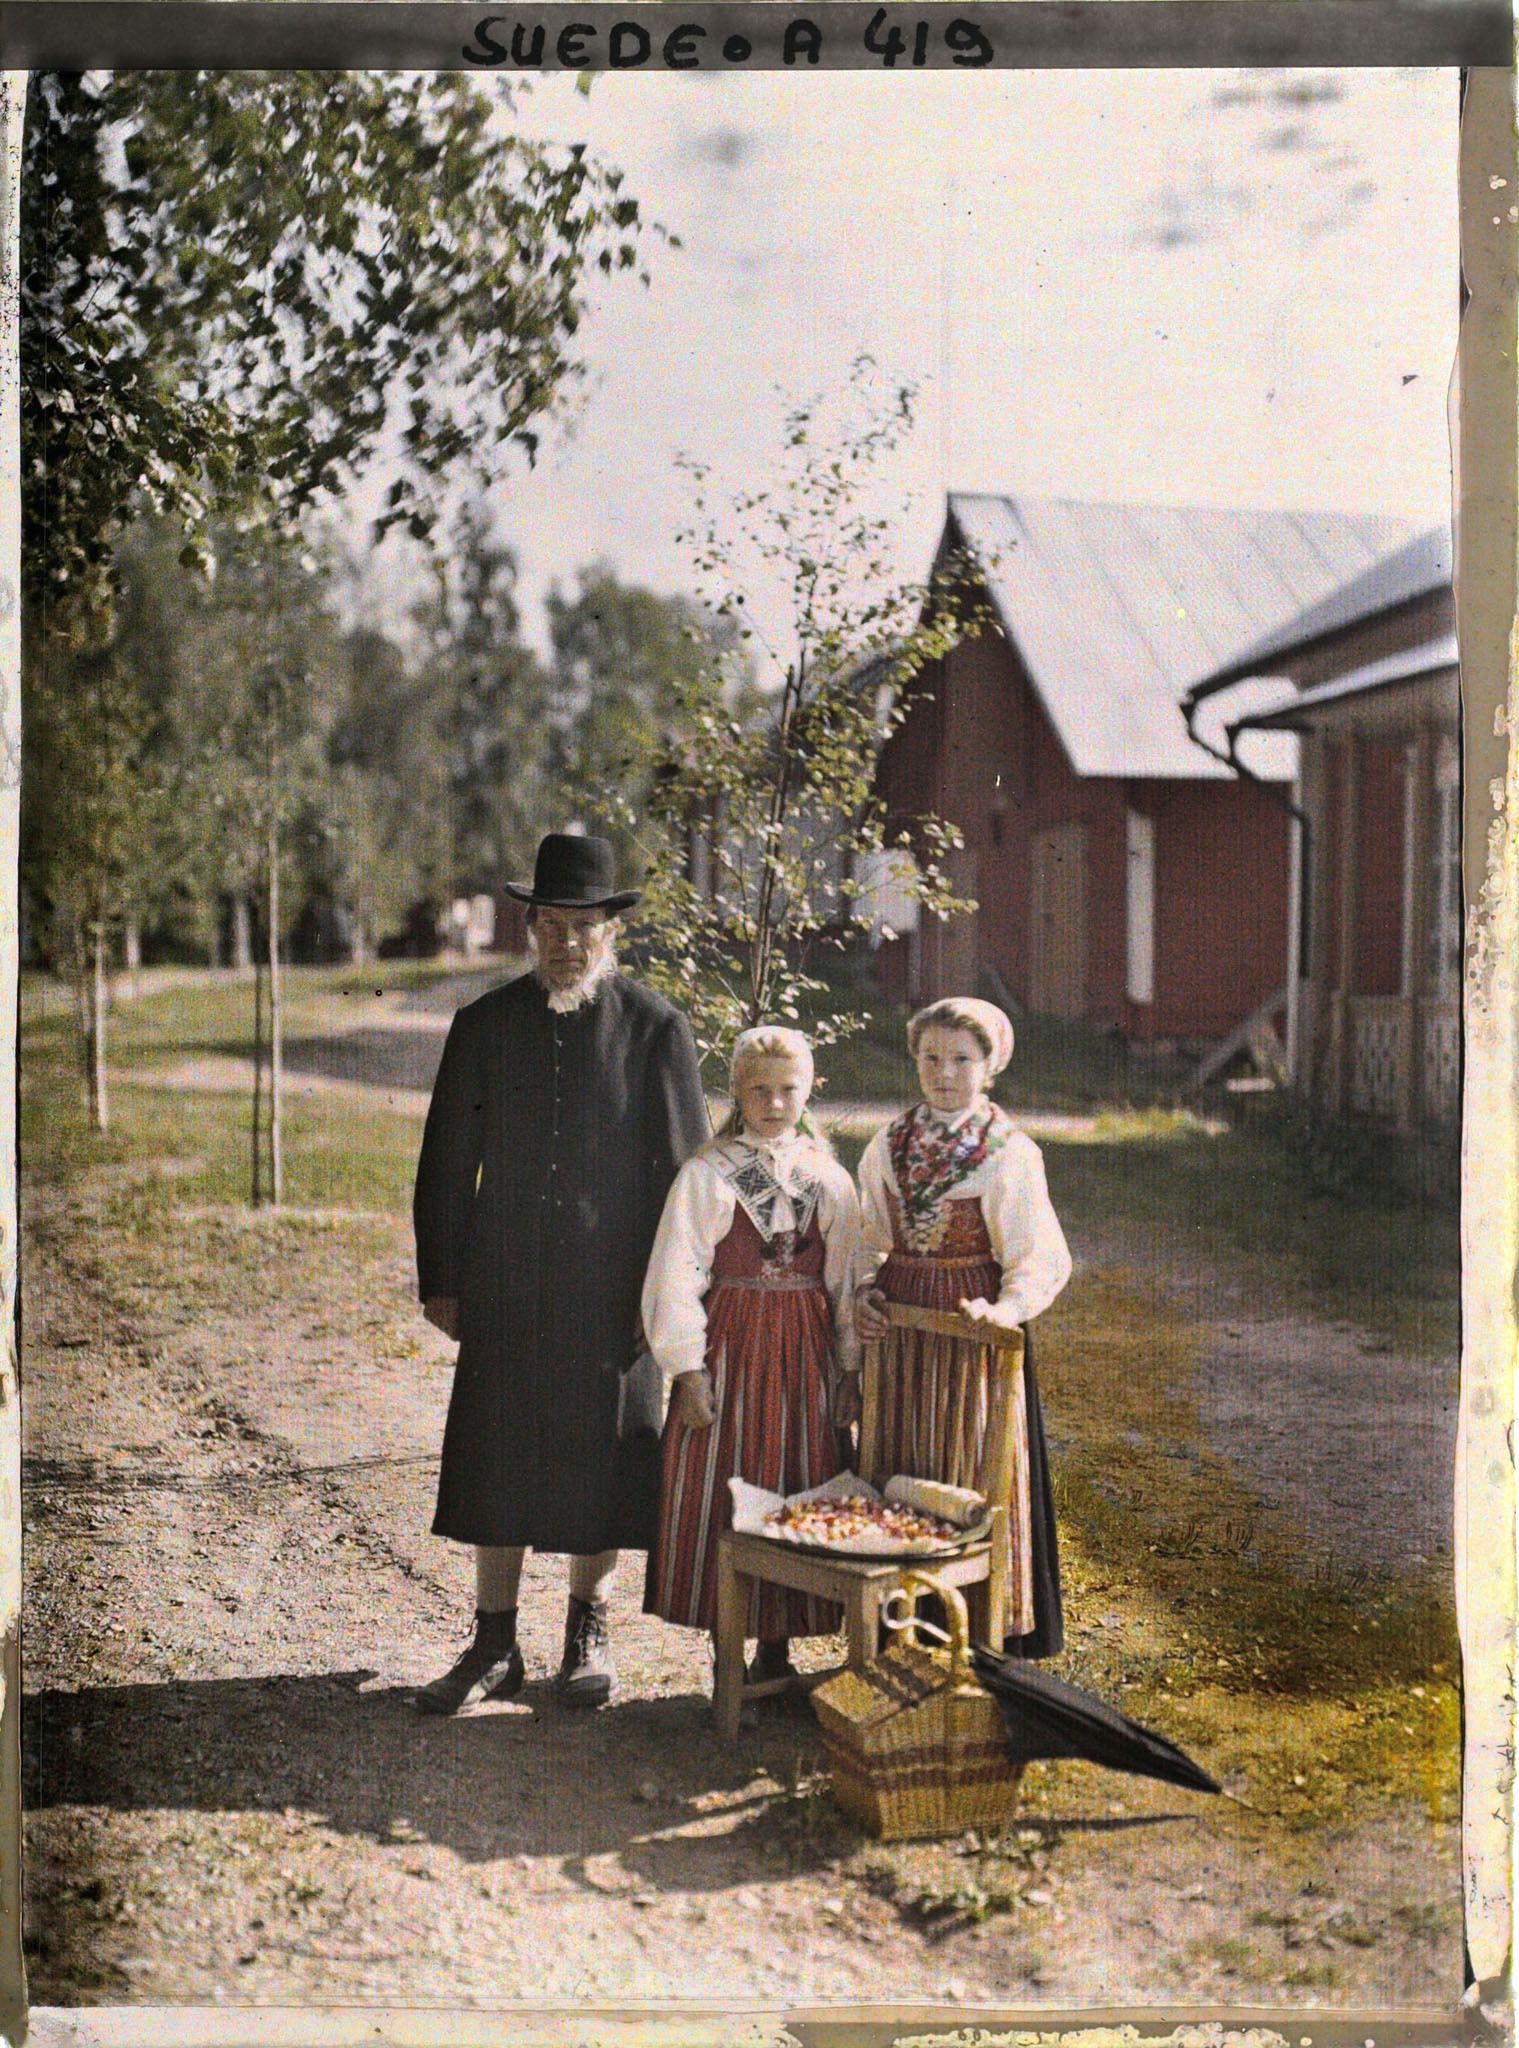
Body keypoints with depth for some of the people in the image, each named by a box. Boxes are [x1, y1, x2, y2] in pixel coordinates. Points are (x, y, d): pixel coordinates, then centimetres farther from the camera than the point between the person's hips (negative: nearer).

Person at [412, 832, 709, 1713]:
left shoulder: (655, 1028, -2)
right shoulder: (484, 1025, 5)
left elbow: (685, 1165, -1)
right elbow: (447, 1162, 8)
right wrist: (440, 1279, 5)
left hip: (611, 1286, -2)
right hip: (503, 1285, 2)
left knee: (600, 1456, 8)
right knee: (495, 1457, 6)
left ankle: (590, 1633, 26)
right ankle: (496, 1647, 19)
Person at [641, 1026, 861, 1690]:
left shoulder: (830, 1179, 6)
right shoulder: (706, 1174, -3)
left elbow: (848, 1282, 8)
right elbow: (676, 1277, -6)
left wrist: (850, 1368, 6)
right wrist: (689, 1369, -11)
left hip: (805, 1355, 3)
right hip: (728, 1349, -2)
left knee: (794, 1493, 6)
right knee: (720, 1497, 1)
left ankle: (775, 1649, 19)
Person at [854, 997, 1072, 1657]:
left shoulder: (1010, 1153, -7)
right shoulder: (889, 1145, 8)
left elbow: (1039, 1256, -13)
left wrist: (1007, 1307, -31)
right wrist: (864, 1292, -2)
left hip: (970, 1330, -5)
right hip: (898, 1332, 5)